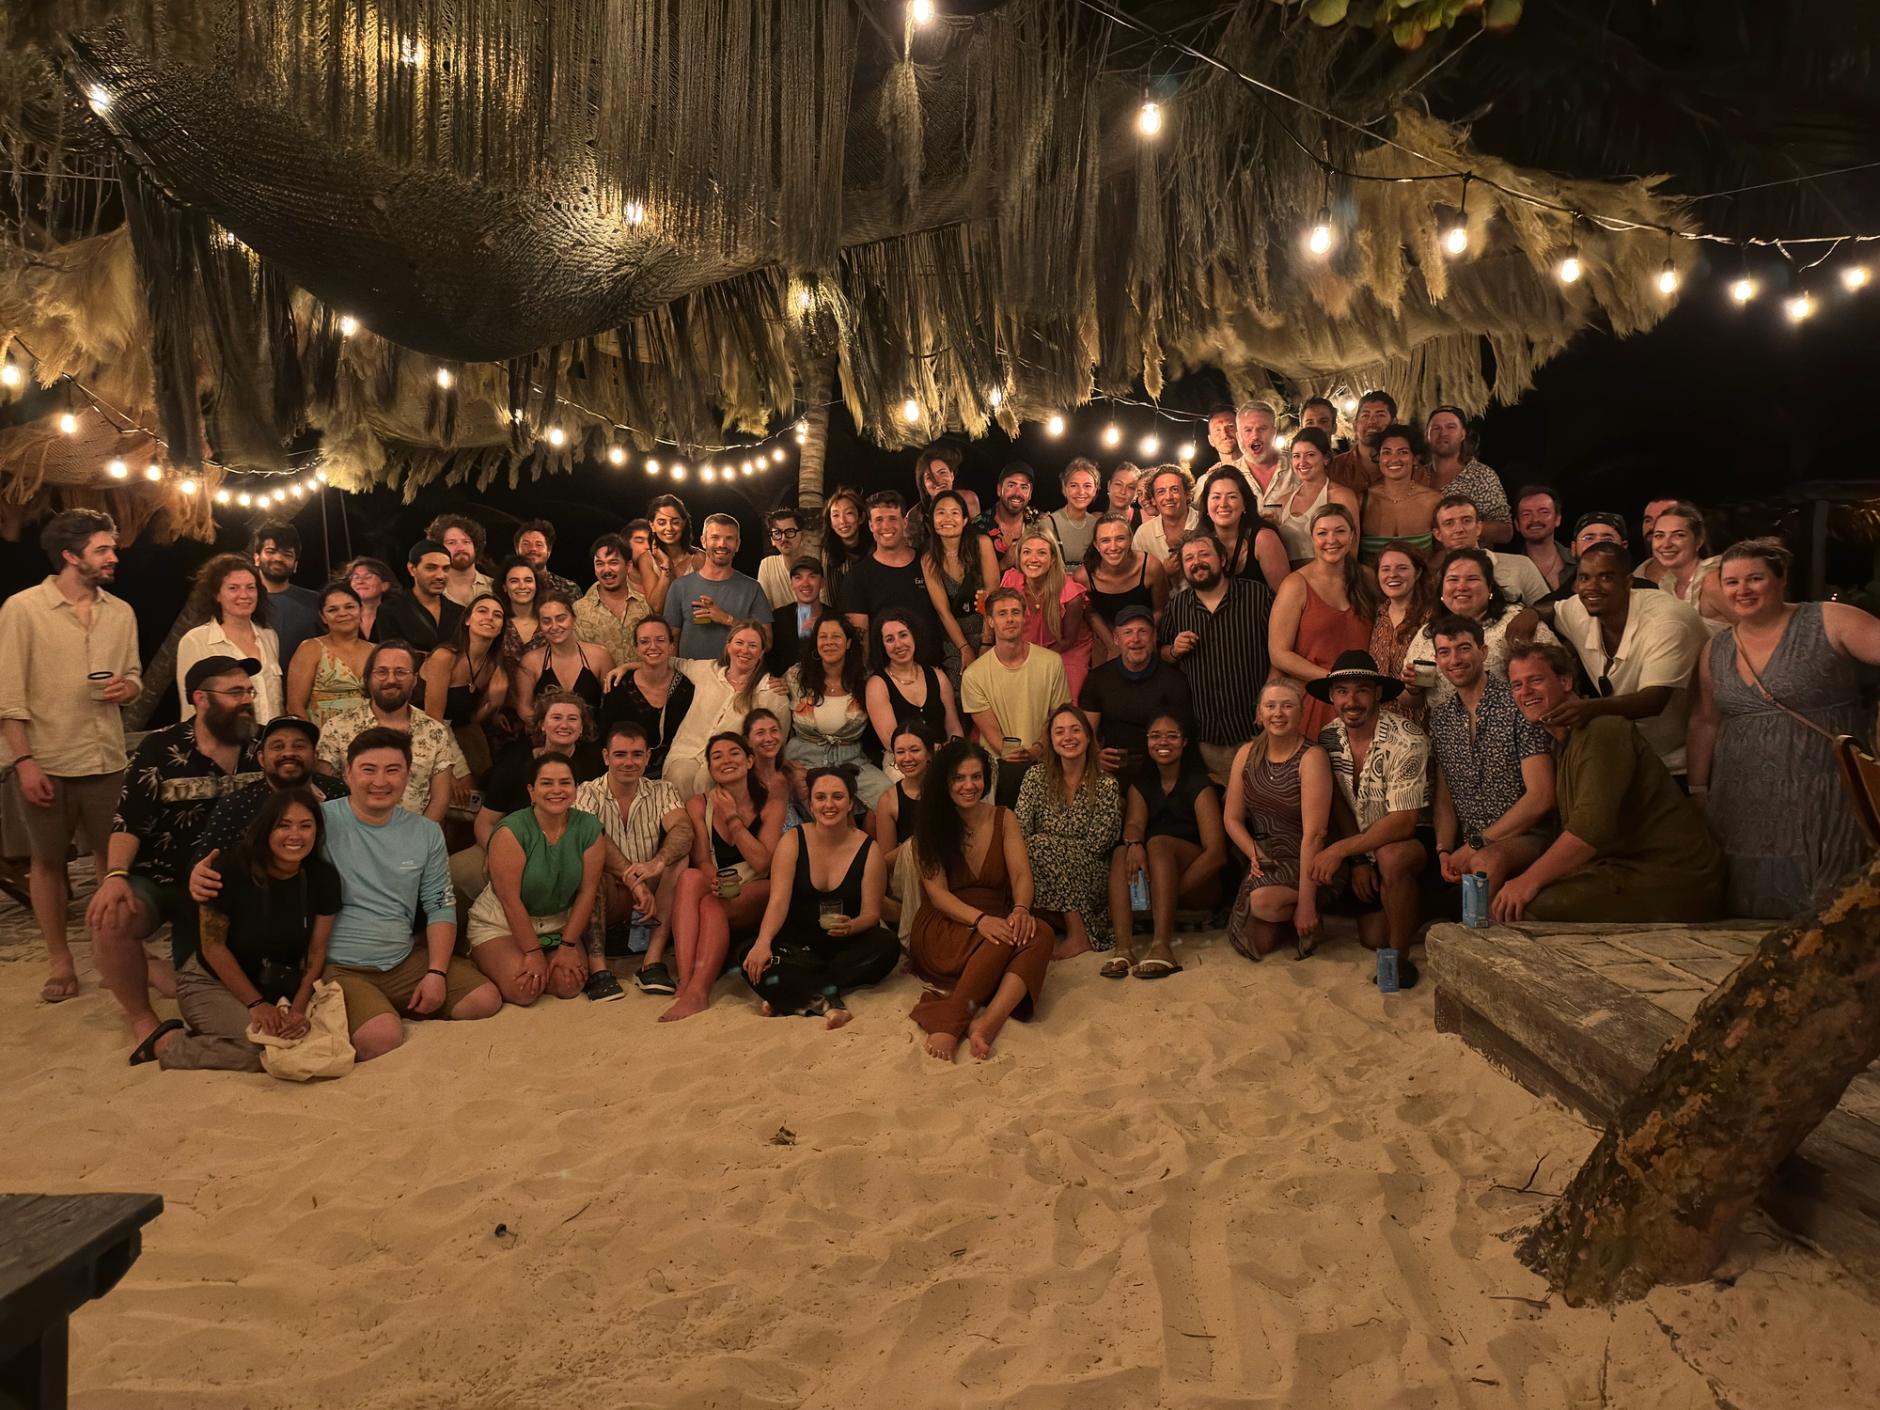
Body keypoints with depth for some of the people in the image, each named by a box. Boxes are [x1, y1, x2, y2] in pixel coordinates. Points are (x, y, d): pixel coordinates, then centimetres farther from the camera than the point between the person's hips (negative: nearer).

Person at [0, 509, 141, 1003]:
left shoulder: (121, 612, 7)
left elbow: (134, 675, 16)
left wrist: (128, 686, -9)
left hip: (107, 759, 3)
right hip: (45, 761, -3)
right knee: (47, 860, 9)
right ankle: (59, 960, 19)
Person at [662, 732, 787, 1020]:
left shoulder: (771, 804, 1)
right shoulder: (699, 806, 6)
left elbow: (761, 862, -9)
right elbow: (702, 860, -2)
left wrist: (732, 818, -10)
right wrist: (710, 878, -25)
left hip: (759, 898, -2)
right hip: (717, 895, 2)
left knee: (711, 907, -33)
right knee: (690, 877, -32)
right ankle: (686, 983, -44)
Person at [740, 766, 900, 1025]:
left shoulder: (868, 849, -6)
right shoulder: (792, 841, -6)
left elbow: (871, 913, -7)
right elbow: (778, 900, -16)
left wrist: (852, 926, -31)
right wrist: (763, 942, -35)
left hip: (845, 946, 1)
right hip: (796, 944, -1)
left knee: (887, 946, -31)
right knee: (755, 963, -29)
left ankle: (796, 996, -25)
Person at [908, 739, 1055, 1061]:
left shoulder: (1003, 819, 8)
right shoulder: (929, 826, 0)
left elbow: (1021, 874, -4)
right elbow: (937, 893, -9)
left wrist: (1021, 909, -28)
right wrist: (980, 919, -28)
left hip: (996, 922, 4)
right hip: (943, 929, -3)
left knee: (1040, 933, -31)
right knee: (1003, 940, -35)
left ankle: (988, 1022, -45)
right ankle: (950, 1022, -36)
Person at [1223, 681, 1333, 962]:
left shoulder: (1311, 757, -16)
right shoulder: (1248, 753, 2)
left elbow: (1313, 833, -22)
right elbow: (1232, 818, 6)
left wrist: (1305, 902, -25)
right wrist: (1256, 855, -12)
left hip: (1303, 862, -5)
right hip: (1265, 857, 5)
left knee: (1262, 900, -33)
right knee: (1254, 945, -10)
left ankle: (1301, 917, 0)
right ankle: (1285, 917, 21)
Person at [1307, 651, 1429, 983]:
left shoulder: (1407, 741, -24)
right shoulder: (1329, 737, -5)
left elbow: (1403, 822, -28)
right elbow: (1339, 806, 3)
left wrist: (1341, 849, -30)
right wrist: (1358, 861, -7)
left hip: (1412, 841, -6)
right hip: (1365, 845, 6)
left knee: (1391, 856, -38)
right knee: (1373, 936, -3)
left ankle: (1401, 955, -19)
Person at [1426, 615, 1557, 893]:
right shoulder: (1440, 719, 12)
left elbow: (1541, 797, -12)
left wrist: (1477, 843, -13)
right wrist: (1444, 850, -5)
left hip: (1525, 836, -5)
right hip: (1469, 847, 5)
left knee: (1486, 862, -38)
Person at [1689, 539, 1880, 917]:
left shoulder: (1828, 623, -4)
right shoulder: (1715, 650, 10)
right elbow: (1705, 722, 13)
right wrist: (1697, 791, 12)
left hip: (1823, 802, -4)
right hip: (1743, 807, 4)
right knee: (1751, 918, 6)